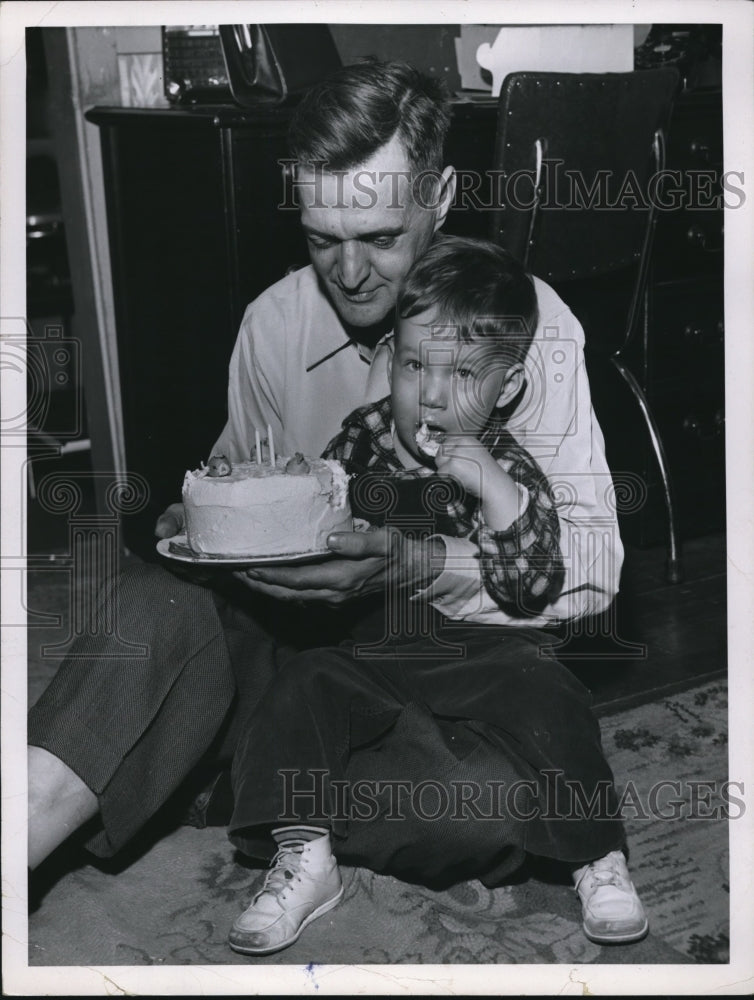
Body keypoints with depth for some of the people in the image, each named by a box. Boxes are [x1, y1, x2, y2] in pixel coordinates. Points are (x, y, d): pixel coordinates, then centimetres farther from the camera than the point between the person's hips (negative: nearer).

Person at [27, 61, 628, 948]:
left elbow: (590, 563, -14)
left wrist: (413, 564, -29)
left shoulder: (528, 324, -11)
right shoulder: (274, 321, 1)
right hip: (298, 635, 3)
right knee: (154, 602, -28)